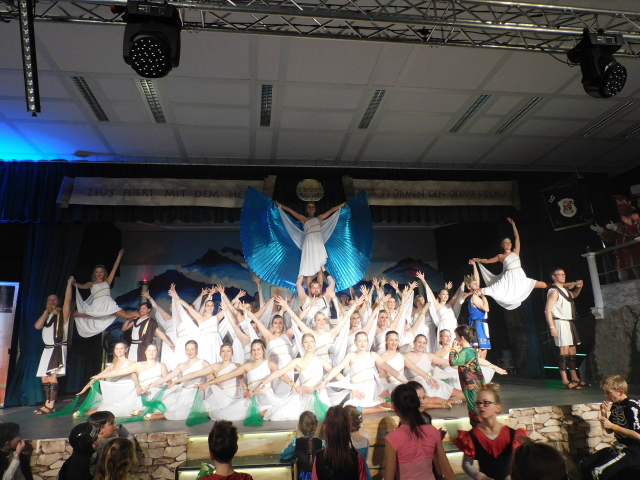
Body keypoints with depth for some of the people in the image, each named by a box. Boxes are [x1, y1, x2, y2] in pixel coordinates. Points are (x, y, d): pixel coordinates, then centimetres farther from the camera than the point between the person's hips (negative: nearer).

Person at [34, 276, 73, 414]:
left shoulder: (62, 313, 1)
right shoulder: (45, 316, 19)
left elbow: (68, 299, -14)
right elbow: (37, 326, 2)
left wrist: (69, 283, -14)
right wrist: (46, 311, -1)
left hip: (58, 348, -7)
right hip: (47, 349, 7)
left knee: (52, 376, -14)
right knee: (44, 378, 8)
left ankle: (51, 405, -11)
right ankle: (48, 404, 17)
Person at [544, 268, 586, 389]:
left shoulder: (565, 290, 17)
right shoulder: (554, 291, -11)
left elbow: (574, 295, 40)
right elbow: (547, 310, -18)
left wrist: (579, 287, 18)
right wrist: (552, 327, -25)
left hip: (569, 323, 9)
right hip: (560, 323, -9)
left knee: (572, 351, 14)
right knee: (564, 351, -11)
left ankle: (574, 378, 23)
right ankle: (565, 381, -10)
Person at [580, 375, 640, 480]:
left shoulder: (631, 407, -18)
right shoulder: (614, 406, 7)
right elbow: (609, 431, 13)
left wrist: (612, 425, -22)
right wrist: (604, 414, -3)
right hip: (619, 447, 9)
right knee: (585, 466, 1)